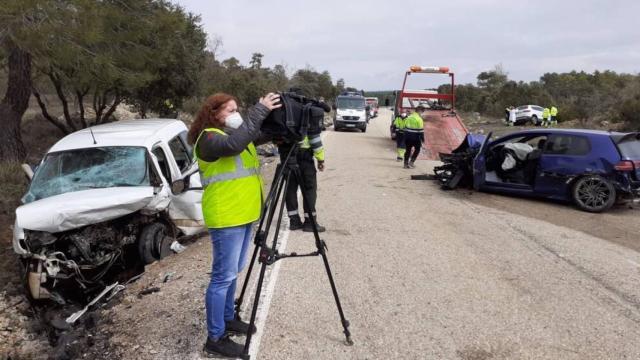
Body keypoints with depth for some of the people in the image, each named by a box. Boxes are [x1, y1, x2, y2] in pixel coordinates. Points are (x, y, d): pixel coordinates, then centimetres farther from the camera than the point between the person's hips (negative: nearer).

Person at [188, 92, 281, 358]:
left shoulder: (236, 132, 15)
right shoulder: (209, 139, -14)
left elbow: (259, 133, 9)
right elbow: (234, 144, -32)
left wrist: (271, 113, -9)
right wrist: (259, 110, -32)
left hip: (243, 214, 9)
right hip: (226, 218, -9)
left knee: (233, 273, 19)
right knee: (223, 277, -4)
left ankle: (228, 319, 34)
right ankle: (215, 339, 7)